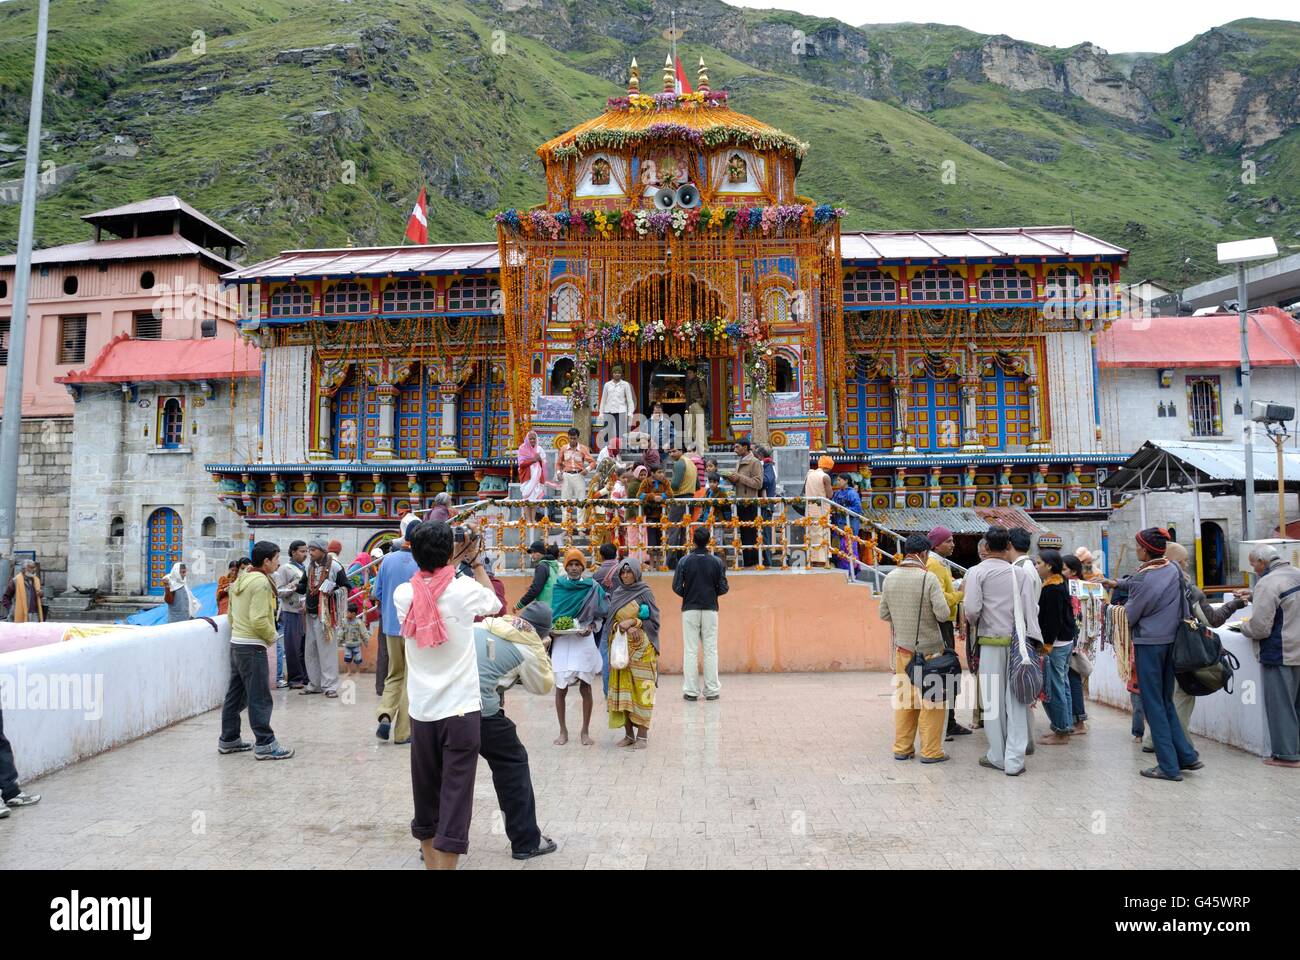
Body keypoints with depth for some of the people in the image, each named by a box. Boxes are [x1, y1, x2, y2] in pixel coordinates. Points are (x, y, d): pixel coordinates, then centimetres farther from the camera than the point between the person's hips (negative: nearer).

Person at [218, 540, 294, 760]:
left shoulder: (240, 580, 13)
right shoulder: (261, 582, -17)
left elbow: (232, 613, 20)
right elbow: (259, 620, -23)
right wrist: (272, 636, -8)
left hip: (236, 643, 10)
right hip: (252, 646, -10)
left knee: (235, 694, 16)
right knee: (260, 698, -6)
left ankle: (229, 740, 25)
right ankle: (265, 744, -3)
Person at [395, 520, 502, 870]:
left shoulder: (403, 594, -3)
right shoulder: (464, 590, -11)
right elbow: (494, 602, 11)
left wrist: (454, 560, 20)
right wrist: (476, 560, 18)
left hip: (421, 711, 4)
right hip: (461, 710, -4)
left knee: (425, 793, 16)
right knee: (455, 797, 1)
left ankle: (430, 860, 30)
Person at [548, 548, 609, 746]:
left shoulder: (593, 587, 4)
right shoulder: (557, 587, 8)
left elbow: (599, 616, 7)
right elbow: (550, 614, 12)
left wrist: (591, 627, -11)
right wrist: (551, 631, -5)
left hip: (585, 642, -1)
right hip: (561, 643, 1)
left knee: (585, 688, 3)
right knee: (561, 689, 3)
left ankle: (585, 731, 16)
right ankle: (563, 731, 16)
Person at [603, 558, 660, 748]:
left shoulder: (645, 592, -2)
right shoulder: (616, 594, 11)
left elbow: (654, 620, -3)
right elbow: (612, 621, 10)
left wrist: (633, 622, -14)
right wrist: (623, 627, -10)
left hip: (641, 648, -4)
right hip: (620, 648, 5)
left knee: (640, 689, -4)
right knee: (622, 689, 4)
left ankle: (643, 735, 4)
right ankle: (629, 733, 14)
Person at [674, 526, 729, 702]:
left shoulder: (685, 561, -5)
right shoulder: (717, 562, -3)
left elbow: (676, 587, -7)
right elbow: (723, 588, -3)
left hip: (690, 609, 0)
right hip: (710, 609, 1)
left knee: (690, 651, 4)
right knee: (711, 650, 7)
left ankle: (691, 691, 4)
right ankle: (712, 690, 9)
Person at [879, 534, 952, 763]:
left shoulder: (890, 578, 0)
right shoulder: (929, 578, -15)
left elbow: (884, 614, 5)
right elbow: (943, 615, -16)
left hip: (902, 648, 5)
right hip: (928, 649, -5)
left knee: (904, 698, 14)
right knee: (932, 700, 7)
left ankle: (902, 748, 20)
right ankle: (930, 751, 11)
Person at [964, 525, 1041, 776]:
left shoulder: (976, 572, -5)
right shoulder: (1020, 573, 4)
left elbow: (972, 609, -14)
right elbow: (1031, 609, 0)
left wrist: (972, 624, 6)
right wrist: (1032, 641, 3)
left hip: (991, 642, -2)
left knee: (993, 700, 7)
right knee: (1016, 700, 6)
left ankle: (997, 756, 16)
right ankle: (1014, 760, 6)